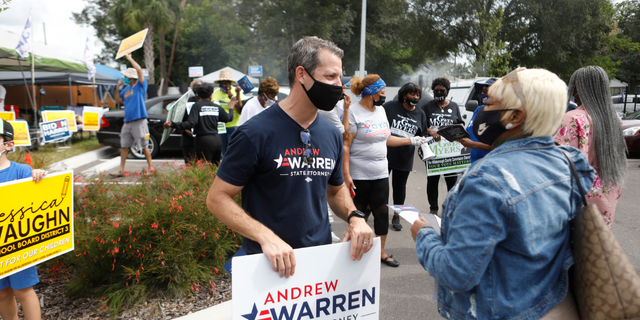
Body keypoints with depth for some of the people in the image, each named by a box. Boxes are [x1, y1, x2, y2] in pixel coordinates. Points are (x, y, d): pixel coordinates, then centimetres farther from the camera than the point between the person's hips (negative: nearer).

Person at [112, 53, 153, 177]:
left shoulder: (141, 86, -4)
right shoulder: (126, 89, 15)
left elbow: (139, 70, -17)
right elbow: (118, 100, 18)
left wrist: (130, 59, -6)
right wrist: (118, 87, 8)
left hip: (139, 121, -7)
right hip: (127, 122, 7)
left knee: (144, 146, -1)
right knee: (124, 146, 7)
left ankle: (151, 167, 11)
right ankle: (121, 171, 12)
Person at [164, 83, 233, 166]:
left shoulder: (197, 106, -7)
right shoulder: (217, 107, 8)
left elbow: (191, 123, -19)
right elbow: (229, 118, 21)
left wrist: (172, 124, -22)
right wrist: (231, 109, 41)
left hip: (204, 140, -5)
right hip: (217, 140, 5)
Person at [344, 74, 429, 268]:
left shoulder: (381, 110, 11)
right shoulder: (353, 112, -11)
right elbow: (345, 145, -14)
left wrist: (411, 141, 15)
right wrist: (346, 174, -19)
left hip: (380, 173, 6)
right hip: (359, 175, -6)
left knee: (382, 212, 9)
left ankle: (381, 253, 24)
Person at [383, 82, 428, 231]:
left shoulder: (420, 114, 9)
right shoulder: (390, 106, -4)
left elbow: (422, 135, 14)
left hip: (405, 157, 3)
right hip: (385, 153, -3)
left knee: (400, 187, 13)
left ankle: (396, 217, 29)